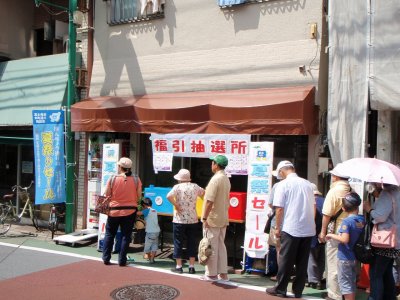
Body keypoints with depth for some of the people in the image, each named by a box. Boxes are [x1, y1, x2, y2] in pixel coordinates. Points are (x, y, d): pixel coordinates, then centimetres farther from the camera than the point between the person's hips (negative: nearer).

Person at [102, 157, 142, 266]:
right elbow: (139, 196, -3)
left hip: (114, 210, 0)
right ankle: (122, 260, 10)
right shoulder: (136, 179, -6)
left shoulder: (112, 178, -9)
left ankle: (106, 258, 19)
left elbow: (107, 195, -3)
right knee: (126, 236, 9)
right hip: (130, 211, 0)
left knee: (109, 234, 16)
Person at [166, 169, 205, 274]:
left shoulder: (177, 187, -9)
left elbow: (169, 196, -25)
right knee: (192, 243, 11)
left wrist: (176, 205, -13)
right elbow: (204, 193, 20)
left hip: (180, 219, -3)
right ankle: (191, 266, 14)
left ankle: (179, 266, 10)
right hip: (193, 219, 3)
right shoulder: (195, 186, 3)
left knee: (178, 243, 7)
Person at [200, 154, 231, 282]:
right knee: (221, 246, 13)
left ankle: (211, 274, 9)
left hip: (212, 219, -8)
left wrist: (204, 218, -17)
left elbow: (209, 201, -21)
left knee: (211, 247, 1)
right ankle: (223, 273, 18)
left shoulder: (215, 179, -17)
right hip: (223, 218, 8)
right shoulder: (226, 179, 10)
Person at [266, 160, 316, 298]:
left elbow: (279, 209, -9)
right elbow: (313, 206, 16)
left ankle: (280, 289, 12)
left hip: (291, 229, -5)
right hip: (308, 229, 5)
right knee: (302, 262, 10)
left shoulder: (283, 184, -6)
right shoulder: (307, 184, 10)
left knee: (286, 260, 4)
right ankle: (298, 290, 16)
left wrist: (277, 227, 0)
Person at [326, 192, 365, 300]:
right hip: (355, 257, 7)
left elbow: (345, 239, -29)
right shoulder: (362, 220, 0)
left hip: (345, 258, -7)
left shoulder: (347, 221, -20)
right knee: (352, 283, 19)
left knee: (345, 284, 3)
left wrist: (331, 235, -16)